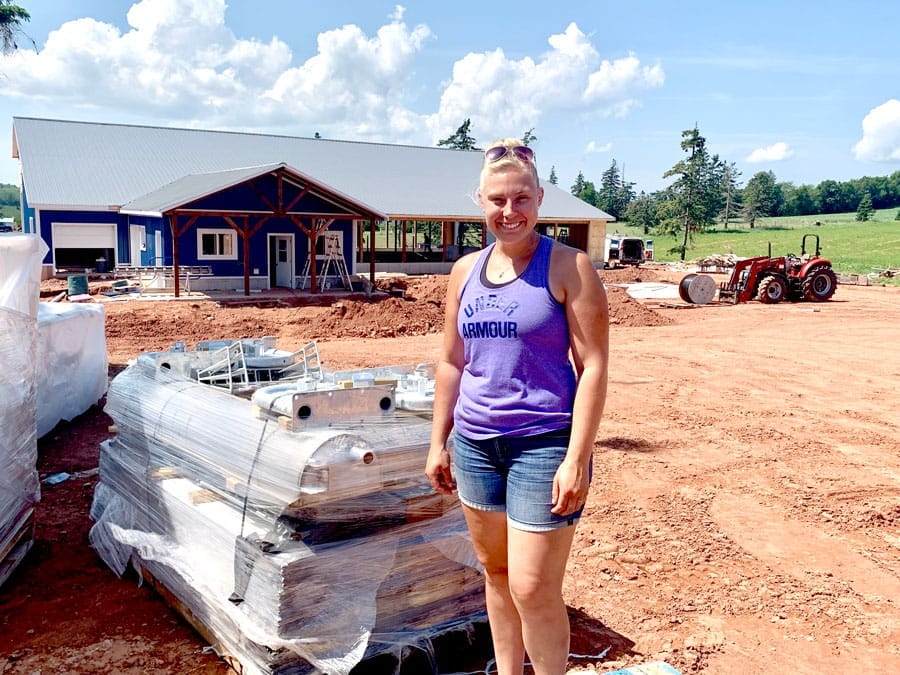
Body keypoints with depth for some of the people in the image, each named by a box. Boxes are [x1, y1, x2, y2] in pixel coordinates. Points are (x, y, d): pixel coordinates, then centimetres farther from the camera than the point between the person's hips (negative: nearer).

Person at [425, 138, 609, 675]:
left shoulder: (568, 267, -7)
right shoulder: (465, 271, 8)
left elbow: (593, 367, -10)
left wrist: (577, 459, -16)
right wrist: (438, 443, 12)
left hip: (544, 444, -5)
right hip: (475, 443, 5)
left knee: (533, 587, -3)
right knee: (495, 571, 16)